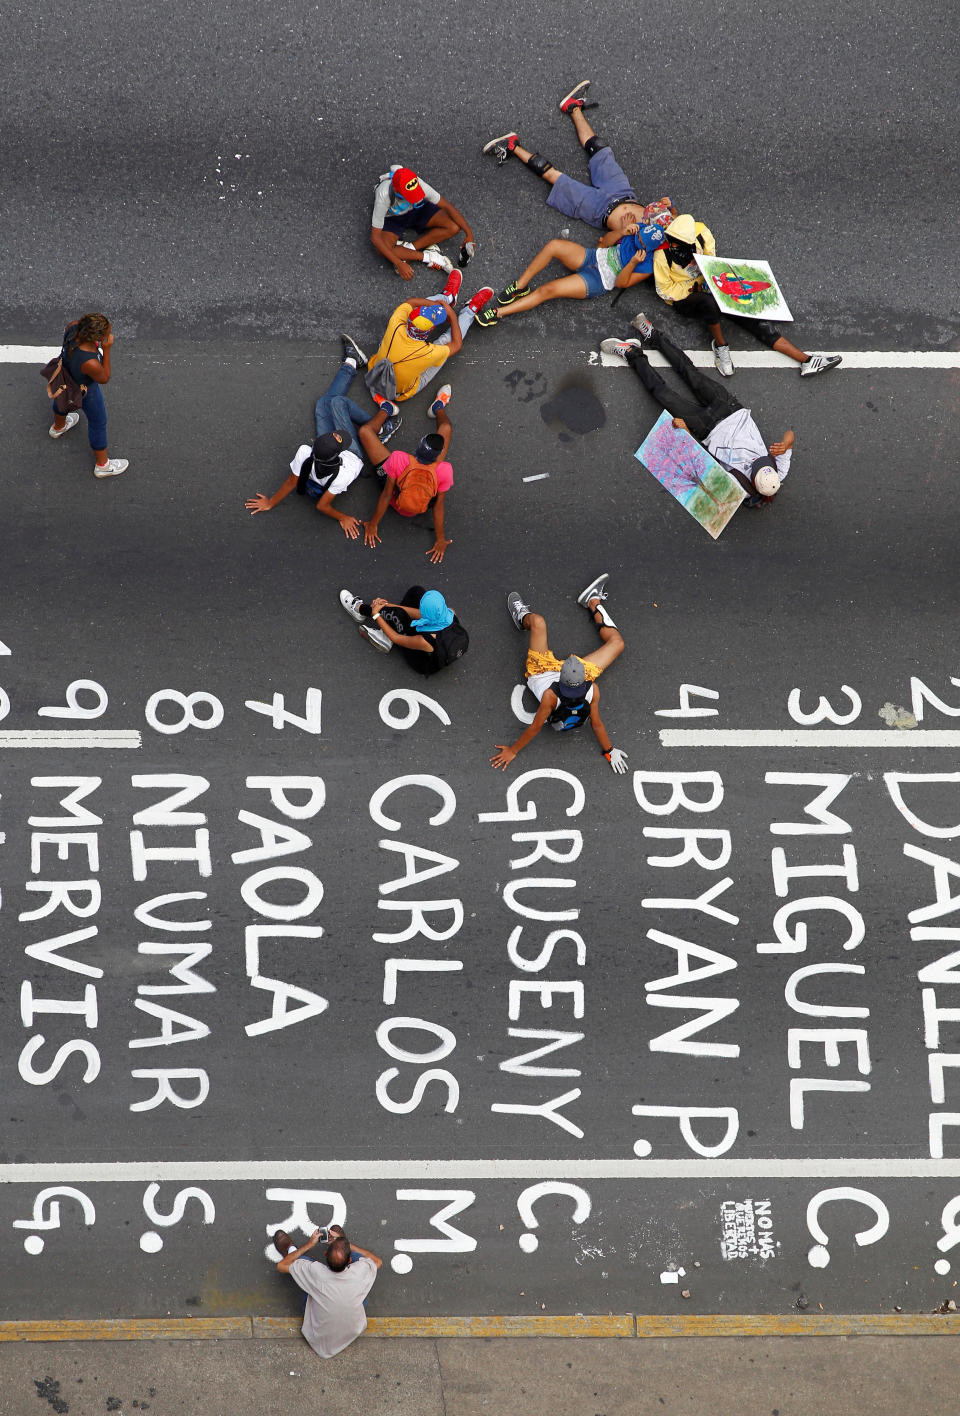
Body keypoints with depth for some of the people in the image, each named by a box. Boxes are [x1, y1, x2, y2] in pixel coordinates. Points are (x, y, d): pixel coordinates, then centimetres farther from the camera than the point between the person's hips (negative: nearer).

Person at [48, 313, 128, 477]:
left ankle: (58, 427, 69)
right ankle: (102, 464, 44)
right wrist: (106, 350, -35)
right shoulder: (90, 363, -47)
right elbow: (104, 378, -25)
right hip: (84, 388, -6)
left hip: (65, 371, 6)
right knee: (98, 422, 21)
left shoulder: (73, 326, -32)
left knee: (62, 399, 37)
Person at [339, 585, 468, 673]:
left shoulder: (427, 641, -41)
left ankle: (360, 609, 12)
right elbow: (420, 614, -11)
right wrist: (390, 605, -6)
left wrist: (375, 615, -10)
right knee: (416, 590, -3)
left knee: (397, 614, -19)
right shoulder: (450, 614, -28)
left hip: (424, 664, -5)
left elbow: (395, 638, -22)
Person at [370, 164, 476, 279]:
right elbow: (375, 236, -35)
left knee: (454, 227, -19)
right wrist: (399, 264, -40)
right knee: (384, 251, -34)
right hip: (392, 219, -3)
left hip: (417, 211, 3)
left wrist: (469, 233, -21)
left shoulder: (419, 184, -33)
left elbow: (447, 206, -19)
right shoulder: (384, 195, -39)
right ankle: (427, 256, -18)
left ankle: (408, 248, -18)